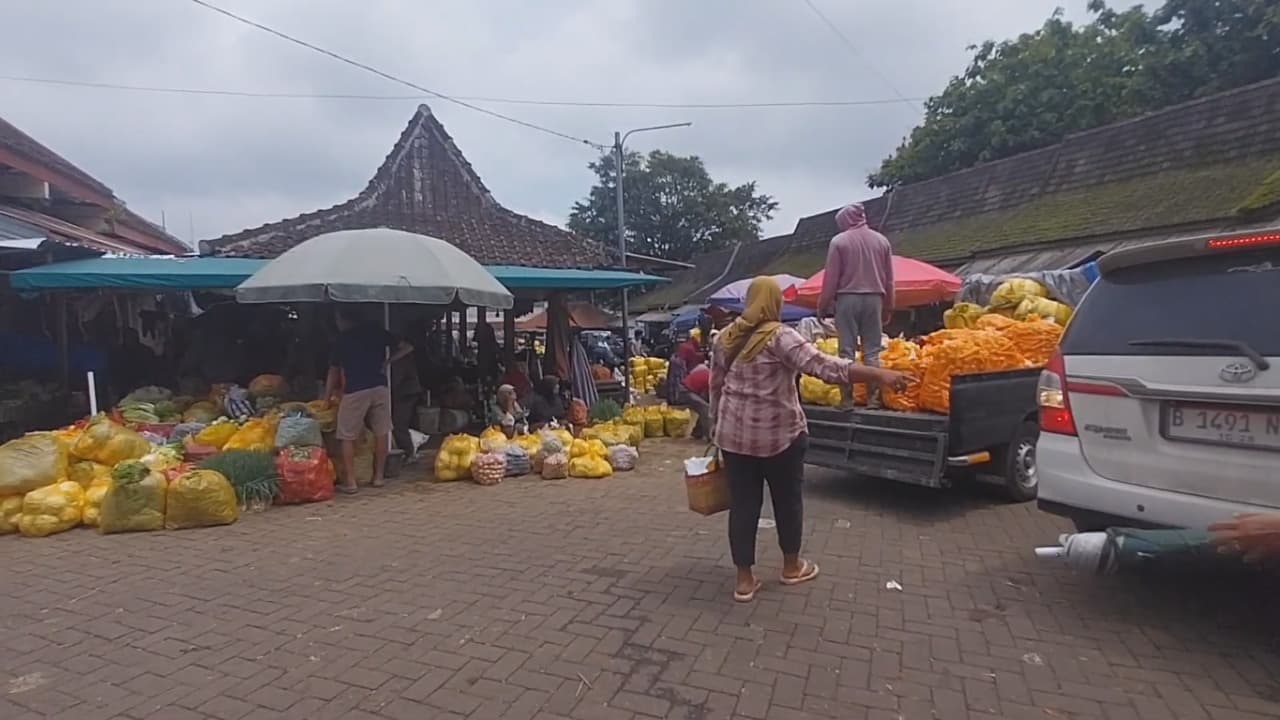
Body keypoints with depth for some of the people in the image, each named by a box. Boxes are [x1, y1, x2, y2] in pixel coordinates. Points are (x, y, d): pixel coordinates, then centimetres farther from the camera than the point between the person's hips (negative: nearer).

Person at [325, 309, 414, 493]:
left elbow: (334, 371, 15)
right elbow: (407, 348, 13)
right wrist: (386, 363, 11)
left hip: (355, 391, -2)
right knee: (381, 433, 11)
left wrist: (327, 397, 24)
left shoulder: (342, 338, 10)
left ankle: (349, 481, 4)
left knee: (348, 437, 6)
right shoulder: (376, 331, 13)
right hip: (379, 387, 2)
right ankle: (378, 476, 16)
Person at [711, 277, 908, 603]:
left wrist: (719, 422, 23)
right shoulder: (779, 336, -14)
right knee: (787, 499, 14)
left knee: (743, 503, 8)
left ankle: (744, 579, 13)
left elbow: (716, 385, 10)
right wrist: (879, 374, -25)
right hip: (777, 434, -5)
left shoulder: (726, 337, 4)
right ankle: (792, 566, 31)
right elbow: (823, 366, -24)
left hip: (734, 433, 5)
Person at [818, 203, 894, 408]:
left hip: (847, 298, -3)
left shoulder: (839, 241, -2)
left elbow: (831, 278, -4)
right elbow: (889, 279, 12)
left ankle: (847, 398, 0)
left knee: (847, 349, 0)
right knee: (872, 350, 6)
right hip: (874, 298, 3)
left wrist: (823, 305, 3)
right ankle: (873, 397, 4)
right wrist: (888, 307, 18)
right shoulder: (882, 240, 10)